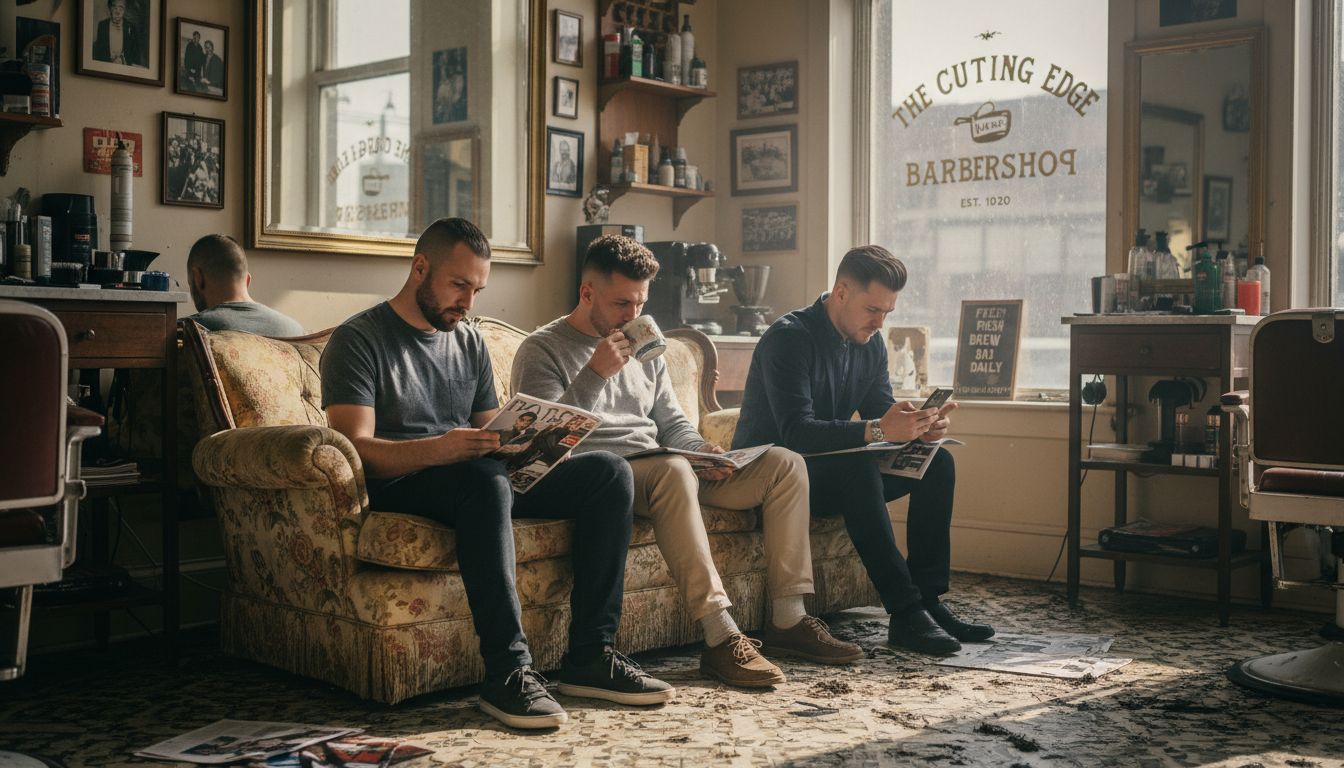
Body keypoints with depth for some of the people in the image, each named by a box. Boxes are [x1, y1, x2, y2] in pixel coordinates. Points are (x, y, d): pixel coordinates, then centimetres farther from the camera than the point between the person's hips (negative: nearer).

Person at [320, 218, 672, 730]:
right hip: (398, 487, -7)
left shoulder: (469, 341, 19)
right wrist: (437, 449, -32)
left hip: (481, 482, 7)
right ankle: (508, 670, -39)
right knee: (484, 477, -39)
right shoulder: (359, 339, -3)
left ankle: (590, 656, -14)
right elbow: (355, 448, -15)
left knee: (609, 473, -11)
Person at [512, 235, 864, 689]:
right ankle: (720, 637, -41)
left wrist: (701, 450, 1)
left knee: (785, 464, -6)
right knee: (673, 470, -41)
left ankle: (788, 620, -10)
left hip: (665, 471, 8)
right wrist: (595, 374, -21)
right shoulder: (542, 350, 0)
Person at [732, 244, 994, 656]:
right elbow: (796, 432, -30)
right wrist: (877, 430, -42)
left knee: (938, 463, -6)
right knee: (857, 467, -36)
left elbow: (883, 413, 7)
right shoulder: (789, 338, -20)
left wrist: (920, 426, -17)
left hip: (834, 473, 8)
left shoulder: (870, 343, 6)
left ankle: (928, 601, -10)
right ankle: (905, 613, -34)